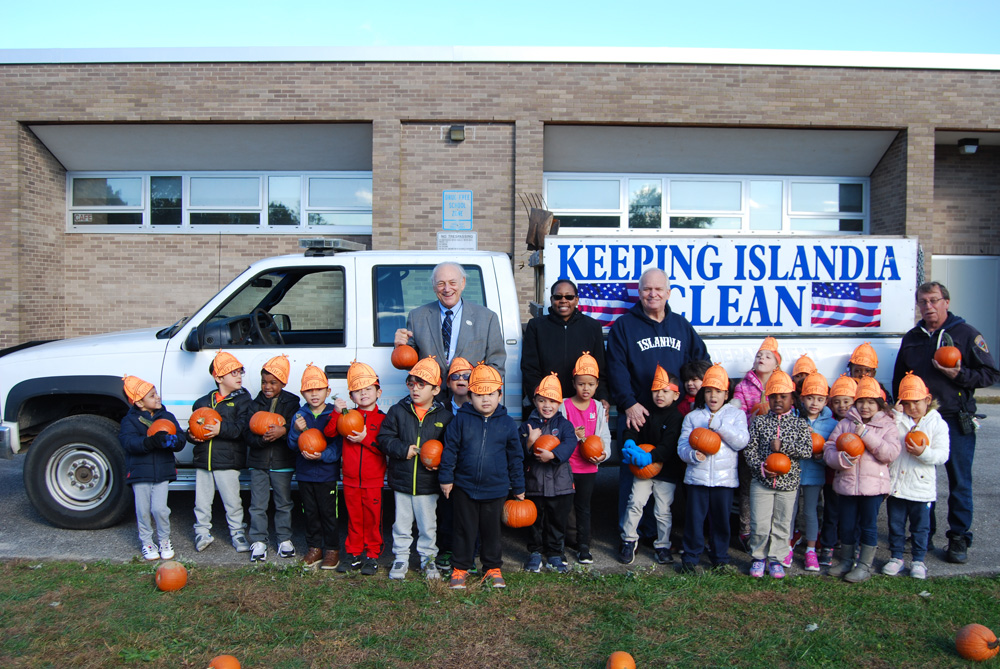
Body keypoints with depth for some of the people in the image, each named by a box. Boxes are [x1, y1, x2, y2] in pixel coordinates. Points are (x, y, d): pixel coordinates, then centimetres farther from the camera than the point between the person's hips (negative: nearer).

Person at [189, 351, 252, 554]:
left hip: (228, 461, -4)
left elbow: (241, 427, -14)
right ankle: (202, 532, 28)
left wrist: (221, 429, -25)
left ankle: (237, 532, 19)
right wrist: (192, 435, -5)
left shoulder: (242, 399, -1)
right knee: (202, 500, 12)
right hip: (203, 460, 4)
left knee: (232, 501, 3)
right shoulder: (203, 402, 11)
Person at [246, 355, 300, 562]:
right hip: (258, 462, 2)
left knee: (283, 504, 10)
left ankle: (285, 539, 22)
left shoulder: (291, 403, -2)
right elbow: (248, 435, -4)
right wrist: (262, 439, -23)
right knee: (258, 505, 6)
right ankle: (258, 541, 15)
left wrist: (283, 431, -32)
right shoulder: (256, 404, 3)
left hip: (282, 463, -1)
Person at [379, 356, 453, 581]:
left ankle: (428, 558, 29)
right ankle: (401, 558, 30)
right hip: (401, 480, 1)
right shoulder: (398, 411, -2)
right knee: (401, 524, 13)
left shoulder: (444, 417, -3)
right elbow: (384, 438, -3)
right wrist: (403, 450, -17)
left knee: (428, 526, 11)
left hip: (428, 484, -1)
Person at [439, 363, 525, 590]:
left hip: (495, 488, 1)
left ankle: (493, 568, 28)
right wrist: (446, 478, -1)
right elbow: (449, 449, 0)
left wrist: (518, 487, 8)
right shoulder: (461, 420, -5)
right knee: (464, 530, 10)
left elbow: (515, 457, 5)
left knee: (492, 530, 12)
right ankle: (460, 568, 24)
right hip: (464, 487, 0)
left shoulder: (507, 423, -2)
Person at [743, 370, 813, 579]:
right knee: (760, 525, 1)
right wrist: (760, 466, -17)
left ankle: (776, 559, 26)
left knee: (782, 524, 10)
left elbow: (807, 451, -10)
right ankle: (758, 557, 21)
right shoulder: (759, 421, 1)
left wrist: (782, 446, -18)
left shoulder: (800, 424, 1)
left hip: (788, 483, 1)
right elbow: (749, 448, -3)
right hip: (761, 482, 0)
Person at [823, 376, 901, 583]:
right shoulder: (844, 424, 6)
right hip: (846, 484, 2)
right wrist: (843, 459, -20)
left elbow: (891, 453, -13)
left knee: (868, 525, 6)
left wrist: (867, 435, -19)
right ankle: (846, 561, 29)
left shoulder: (887, 426, 2)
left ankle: (864, 566, 18)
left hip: (873, 486, -2)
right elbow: (828, 451, 1)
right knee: (847, 525, 13)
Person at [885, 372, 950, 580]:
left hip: (921, 487, -2)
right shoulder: (897, 420, 3)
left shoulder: (937, 424, -2)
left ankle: (918, 561, 23)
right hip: (896, 484, 2)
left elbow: (942, 455, -7)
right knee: (895, 525, 11)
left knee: (920, 527, 10)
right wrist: (895, 416, -13)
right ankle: (896, 557, 24)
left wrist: (923, 452, -26)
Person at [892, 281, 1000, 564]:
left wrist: (959, 375, -17)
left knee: (959, 481, 3)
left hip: (956, 420, -3)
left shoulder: (966, 333, 0)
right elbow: (899, 380, 20)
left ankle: (959, 538, 15)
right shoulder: (911, 338, 12)